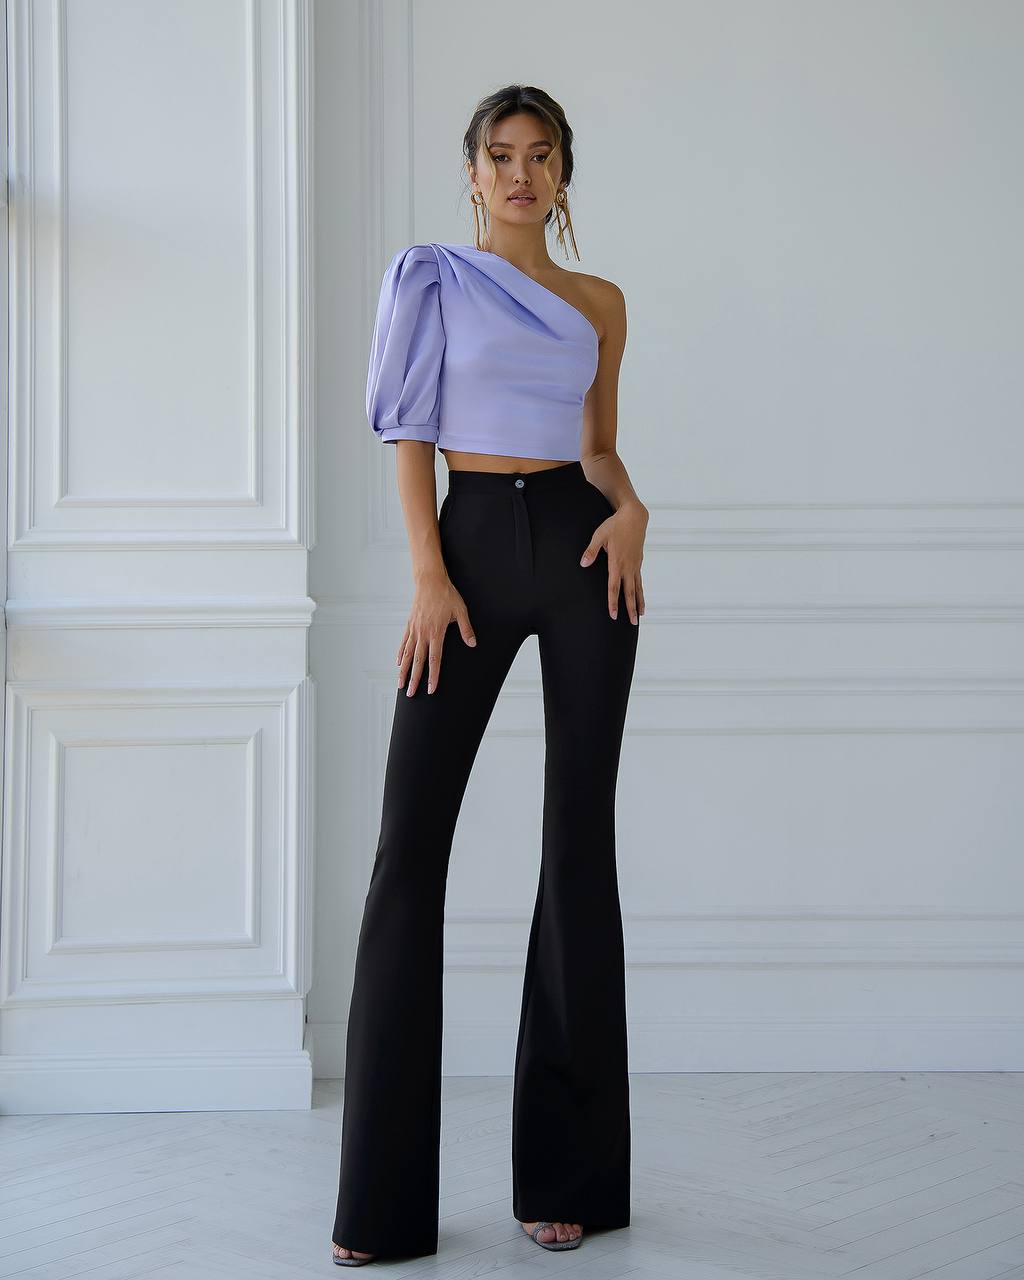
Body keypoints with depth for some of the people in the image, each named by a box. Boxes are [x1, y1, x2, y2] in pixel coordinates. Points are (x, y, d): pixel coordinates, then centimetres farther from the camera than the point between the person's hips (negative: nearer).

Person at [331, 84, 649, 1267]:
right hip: (471, 543, -2)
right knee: (409, 840, -8)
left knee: (581, 838, 1)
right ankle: (383, 1198, -1)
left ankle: (567, 1174, 10)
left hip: (579, 547, 2)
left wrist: (630, 506, -3)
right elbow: (412, 438, 3)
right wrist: (428, 576, -9)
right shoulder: (435, 280, 8)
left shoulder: (599, 303, 13)